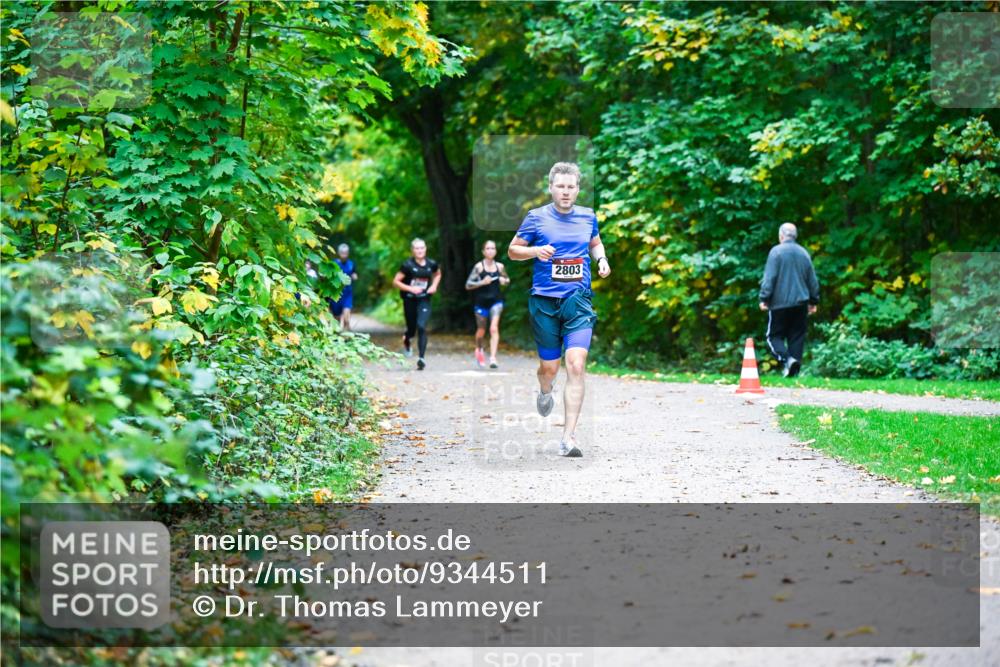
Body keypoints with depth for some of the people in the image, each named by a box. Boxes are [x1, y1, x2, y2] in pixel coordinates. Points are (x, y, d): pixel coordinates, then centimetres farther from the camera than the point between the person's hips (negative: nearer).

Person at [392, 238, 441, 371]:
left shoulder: (431, 264, -1)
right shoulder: (408, 265, -10)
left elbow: (438, 274, 21)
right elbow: (396, 281, -7)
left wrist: (434, 286, 4)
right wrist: (410, 288, -17)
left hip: (424, 300, 1)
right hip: (410, 300, -1)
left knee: (422, 327, -17)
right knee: (412, 329, 10)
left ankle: (421, 358, -17)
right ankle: (406, 340, 49)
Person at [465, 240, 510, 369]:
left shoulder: (499, 266, 3)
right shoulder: (479, 266, -6)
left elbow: (507, 280, 20)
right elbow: (468, 285, -8)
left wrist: (504, 281, -3)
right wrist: (482, 282, -21)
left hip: (496, 301, 1)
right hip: (481, 302, -1)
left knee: (494, 328, -18)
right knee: (481, 331, 13)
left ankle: (493, 358, -23)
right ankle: (479, 350, 44)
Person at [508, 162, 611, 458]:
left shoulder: (588, 217, 9)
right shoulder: (536, 217, 1)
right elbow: (512, 250, 7)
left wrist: (602, 260, 7)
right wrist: (535, 251, -13)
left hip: (578, 301, 1)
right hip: (544, 301, -1)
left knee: (576, 366, -14)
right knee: (549, 366, 8)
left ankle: (569, 437, -14)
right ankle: (545, 391, 48)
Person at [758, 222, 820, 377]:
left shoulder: (776, 251, -7)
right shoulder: (804, 253, 9)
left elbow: (769, 277, -12)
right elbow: (813, 280, 15)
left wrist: (764, 298, -8)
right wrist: (813, 301, 24)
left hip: (780, 302, -4)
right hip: (800, 302, 4)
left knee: (775, 335, 3)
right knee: (797, 336, 9)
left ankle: (786, 359, -20)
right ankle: (794, 368, 5)